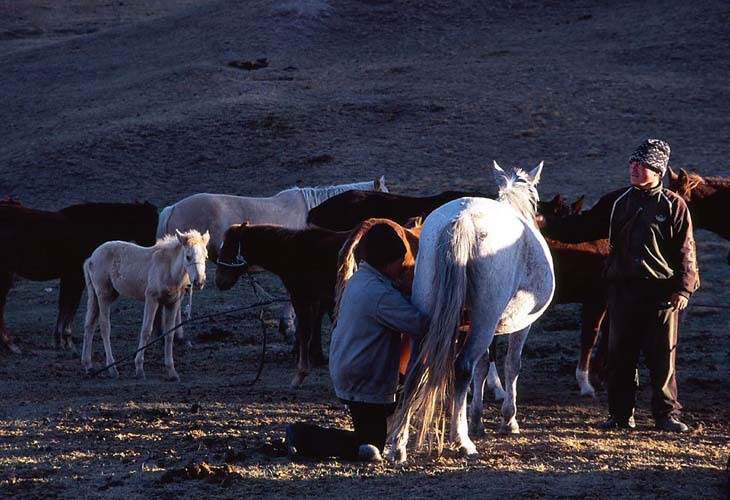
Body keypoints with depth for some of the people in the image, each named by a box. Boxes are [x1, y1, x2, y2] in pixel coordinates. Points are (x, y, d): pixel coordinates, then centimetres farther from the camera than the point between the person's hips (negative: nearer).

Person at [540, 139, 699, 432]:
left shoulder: (673, 205, 1)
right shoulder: (616, 203, 11)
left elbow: (685, 250, -1)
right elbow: (582, 228, 12)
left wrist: (683, 288, -9)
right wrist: (548, 225, 1)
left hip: (660, 290, -4)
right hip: (622, 288, 4)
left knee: (662, 356, -1)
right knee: (620, 355, 5)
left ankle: (666, 414, 7)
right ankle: (621, 414, 13)